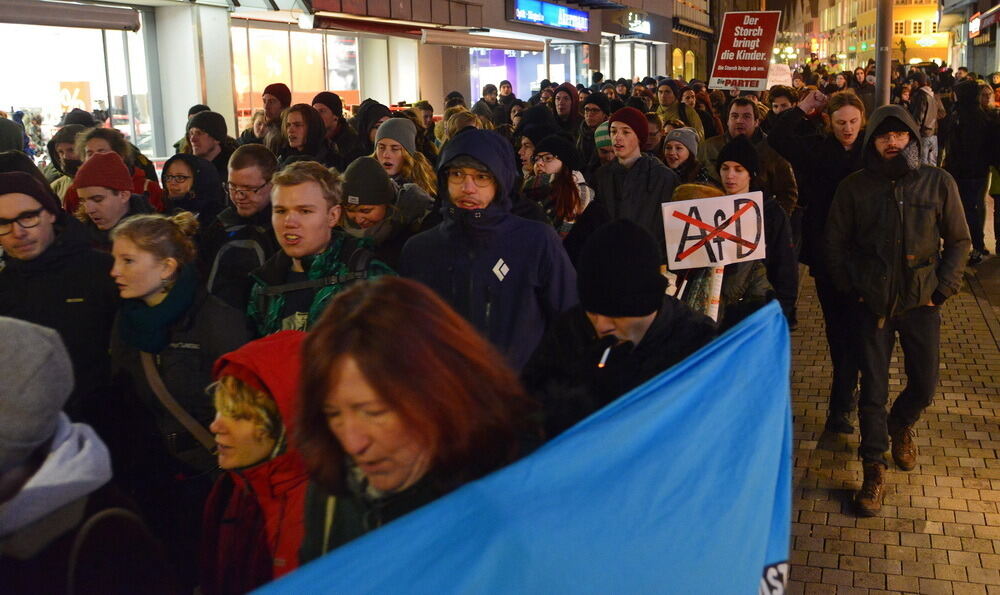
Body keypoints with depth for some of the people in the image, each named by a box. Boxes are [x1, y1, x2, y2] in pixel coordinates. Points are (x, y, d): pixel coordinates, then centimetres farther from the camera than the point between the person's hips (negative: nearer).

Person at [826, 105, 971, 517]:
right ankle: (874, 471, 11)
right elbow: (835, 243, 4)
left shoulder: (938, 183, -1)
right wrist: (851, 289, -3)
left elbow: (959, 241, 5)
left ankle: (900, 426, 41)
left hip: (921, 302, 1)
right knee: (873, 388, 0)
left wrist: (943, 289, -3)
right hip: (873, 304, -1)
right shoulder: (855, 187, -2)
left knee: (924, 385, 8)